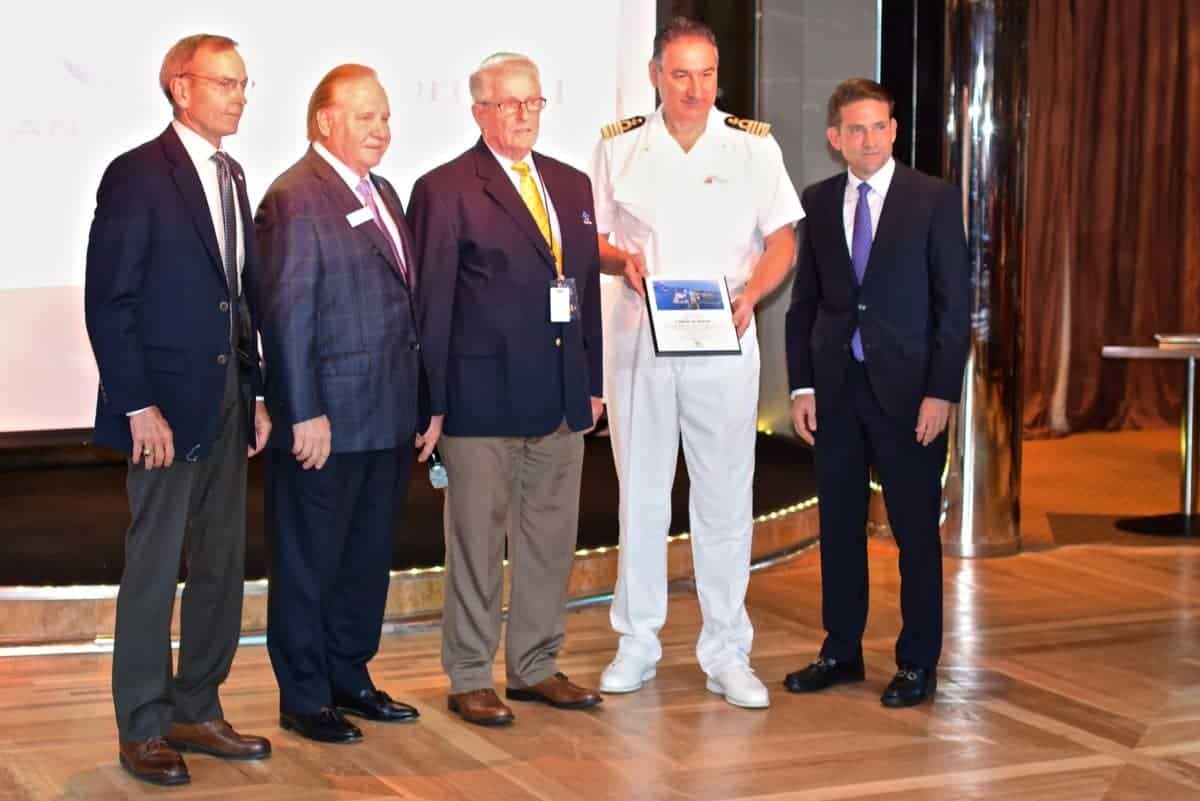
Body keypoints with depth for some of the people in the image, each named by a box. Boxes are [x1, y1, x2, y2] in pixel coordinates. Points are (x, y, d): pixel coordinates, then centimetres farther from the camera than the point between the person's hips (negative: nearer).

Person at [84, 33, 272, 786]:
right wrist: (137, 406, -17)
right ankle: (143, 729, 12)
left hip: (229, 400, 7)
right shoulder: (138, 174, -10)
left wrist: (257, 392, 9)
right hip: (167, 404, -7)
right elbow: (108, 301, -13)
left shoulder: (232, 177, 12)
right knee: (153, 570, 1)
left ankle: (197, 711, 22)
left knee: (222, 567, 11)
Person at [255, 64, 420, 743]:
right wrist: (306, 414, -19)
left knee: (369, 555, 16)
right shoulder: (296, 198, -12)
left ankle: (350, 678, 29)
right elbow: (287, 314, -16)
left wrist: (419, 399, 13)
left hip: (389, 417, 9)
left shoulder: (382, 193, 15)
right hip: (328, 418, -8)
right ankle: (303, 698, 14)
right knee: (310, 560, 4)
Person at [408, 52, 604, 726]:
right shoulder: (445, 190, -5)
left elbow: (587, 286, 16)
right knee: (477, 543, 3)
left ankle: (535, 666, 24)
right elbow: (432, 303, -6)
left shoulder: (572, 184, 13)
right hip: (484, 393, -6)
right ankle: (470, 678, 14)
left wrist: (593, 382, 11)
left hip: (561, 394, 6)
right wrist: (431, 402, -9)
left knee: (552, 537, 12)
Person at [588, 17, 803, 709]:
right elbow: (593, 237, 11)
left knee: (725, 497, 2)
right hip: (638, 338, 1)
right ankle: (637, 643, 19)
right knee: (641, 494, 8)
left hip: (723, 342, -1)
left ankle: (727, 652, 11)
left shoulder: (754, 146, 2)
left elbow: (782, 241, 3)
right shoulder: (619, 146, 4)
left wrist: (750, 294, -15)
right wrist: (621, 260, -12)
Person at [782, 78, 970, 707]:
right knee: (839, 525, 10)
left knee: (916, 530, 3)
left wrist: (941, 392, -12)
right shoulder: (819, 202, 7)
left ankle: (918, 663, 13)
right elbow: (803, 302, 9)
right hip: (836, 386, 4)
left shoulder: (935, 199, -3)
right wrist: (802, 385, 2)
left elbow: (954, 303, -6)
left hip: (908, 388, -3)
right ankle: (841, 652, 22)